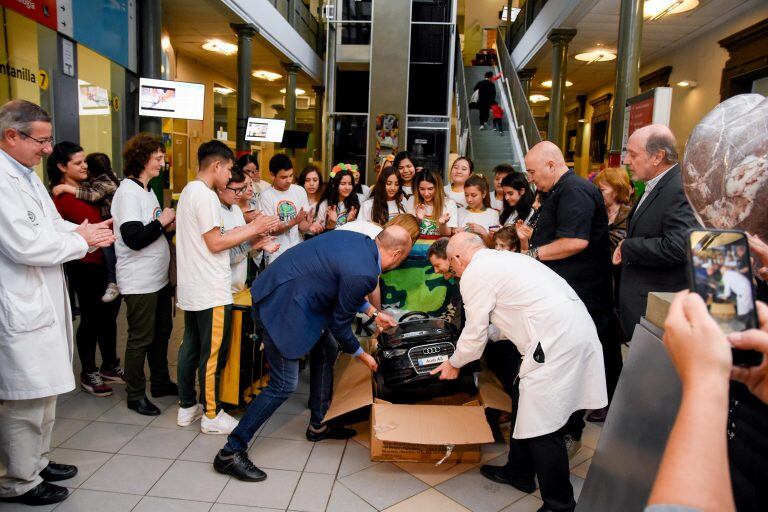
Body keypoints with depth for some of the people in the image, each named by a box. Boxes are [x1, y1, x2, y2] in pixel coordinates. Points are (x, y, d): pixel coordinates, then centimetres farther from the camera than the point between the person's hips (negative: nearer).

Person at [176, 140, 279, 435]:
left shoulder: (189, 191, 15)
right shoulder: (205, 195, -17)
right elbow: (215, 243, -18)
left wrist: (250, 230, 10)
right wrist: (253, 229, -10)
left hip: (191, 288, 10)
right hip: (211, 291, -10)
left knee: (190, 347, 16)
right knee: (212, 354, 1)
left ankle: (187, 407, 27)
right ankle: (211, 415, 12)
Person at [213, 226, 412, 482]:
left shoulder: (357, 240, 4)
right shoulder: (364, 274, -22)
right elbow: (339, 324, -8)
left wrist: (373, 313, 29)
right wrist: (361, 355, 8)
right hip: (281, 306, -10)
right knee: (284, 385, -1)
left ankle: (319, 423, 35)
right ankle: (231, 451, 11)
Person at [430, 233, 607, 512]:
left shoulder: (474, 274, -5)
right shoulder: (504, 258, 21)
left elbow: (475, 334, 2)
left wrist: (454, 364, 19)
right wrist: (488, 334, 38)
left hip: (556, 340, -10)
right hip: (572, 328, 10)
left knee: (543, 423, -1)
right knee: (525, 400, 20)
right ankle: (519, 472, 37)